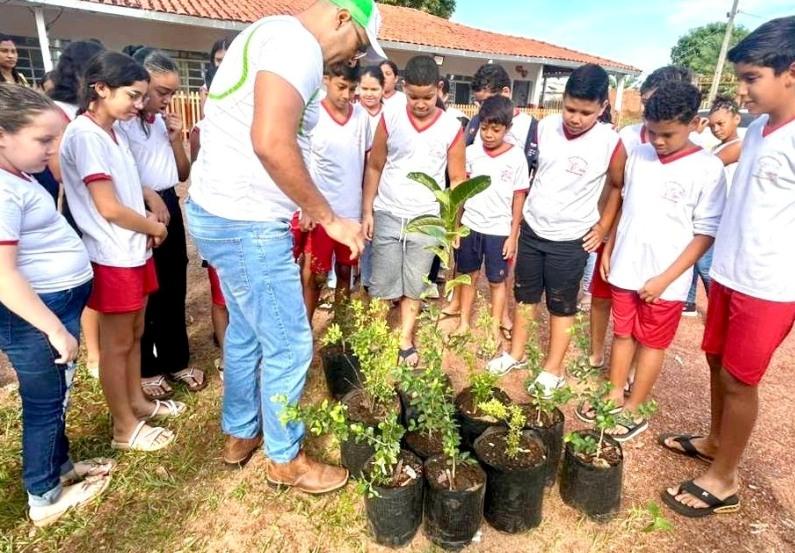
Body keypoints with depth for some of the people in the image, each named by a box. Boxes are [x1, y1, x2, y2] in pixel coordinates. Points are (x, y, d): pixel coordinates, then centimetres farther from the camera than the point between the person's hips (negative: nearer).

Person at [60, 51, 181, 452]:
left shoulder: (115, 130, 10)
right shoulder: (84, 135, -17)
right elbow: (109, 208, -20)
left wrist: (145, 223, 1)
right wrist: (154, 227, -5)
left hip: (134, 250, 9)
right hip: (112, 258, -9)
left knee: (135, 333, 19)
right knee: (117, 343, 4)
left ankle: (137, 402, 36)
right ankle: (125, 428, 19)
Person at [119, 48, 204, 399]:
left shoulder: (165, 122, 11)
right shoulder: (123, 122, -9)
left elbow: (183, 174, 13)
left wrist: (176, 139, 1)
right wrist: (150, 196, -15)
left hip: (170, 206, 7)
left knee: (175, 289, 12)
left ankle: (176, 361, 26)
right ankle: (145, 369, 20)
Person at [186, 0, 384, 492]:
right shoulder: (298, 42, -13)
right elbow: (272, 142, -29)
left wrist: (303, 211, 20)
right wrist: (329, 217, -19)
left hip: (223, 213, 11)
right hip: (246, 223, -11)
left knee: (246, 332, 22)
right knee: (289, 345, 3)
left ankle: (240, 434, 40)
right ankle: (286, 459, 24)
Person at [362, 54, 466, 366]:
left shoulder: (452, 127, -3)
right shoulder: (390, 117, -2)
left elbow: (457, 179, 3)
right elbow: (375, 167, 3)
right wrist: (367, 212, 0)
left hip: (427, 220, 0)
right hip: (387, 215, 0)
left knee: (414, 287, 11)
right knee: (382, 286, 5)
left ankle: (406, 342, 25)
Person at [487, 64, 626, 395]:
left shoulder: (611, 143, -14)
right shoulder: (545, 128, -5)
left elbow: (618, 187, 2)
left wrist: (603, 226, -1)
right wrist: (524, 210, 10)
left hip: (570, 239, -3)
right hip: (531, 229, 4)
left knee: (562, 306, 10)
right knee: (525, 295, 16)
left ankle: (553, 371, 25)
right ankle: (515, 354, 34)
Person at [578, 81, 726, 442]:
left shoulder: (708, 169, -12)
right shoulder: (639, 155, 2)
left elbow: (706, 234, -11)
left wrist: (666, 278, -15)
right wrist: (608, 250, 10)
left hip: (665, 280, -4)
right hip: (625, 269, 4)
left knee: (652, 343, 11)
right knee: (622, 333, 16)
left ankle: (634, 410, 26)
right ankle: (615, 396, 34)